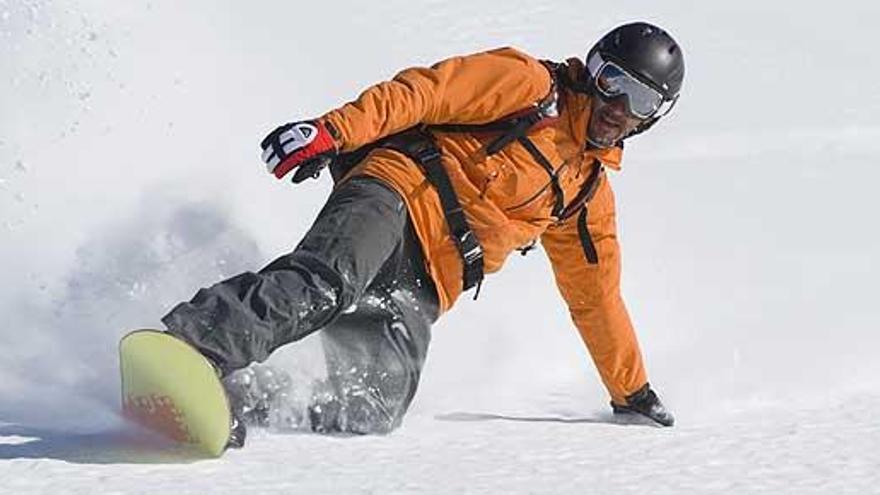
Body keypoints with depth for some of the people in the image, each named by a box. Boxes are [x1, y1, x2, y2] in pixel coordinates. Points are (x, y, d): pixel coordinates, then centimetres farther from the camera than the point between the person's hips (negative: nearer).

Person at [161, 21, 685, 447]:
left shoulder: (589, 193, 28)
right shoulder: (529, 83, 8)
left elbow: (597, 298, 36)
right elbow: (424, 91, -4)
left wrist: (634, 392, 36)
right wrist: (332, 130, -20)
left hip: (421, 284, 6)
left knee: (378, 404, -23)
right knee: (328, 280, -39)